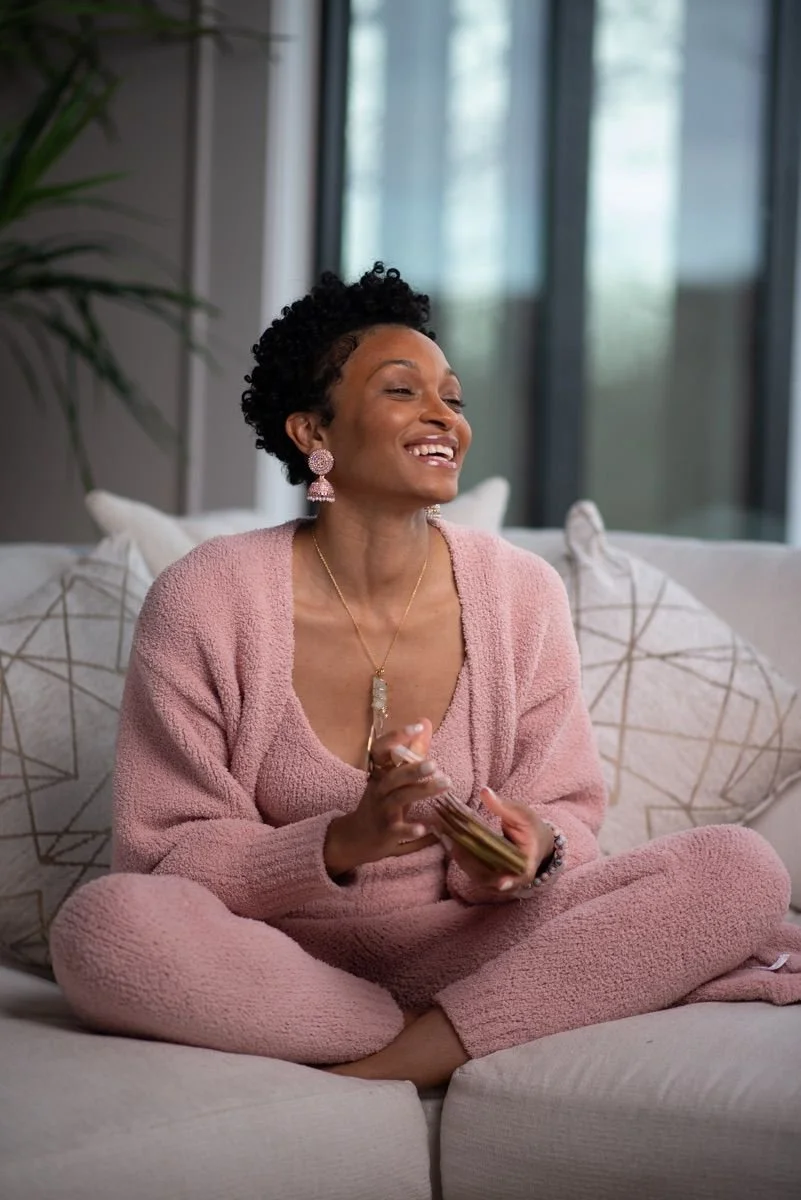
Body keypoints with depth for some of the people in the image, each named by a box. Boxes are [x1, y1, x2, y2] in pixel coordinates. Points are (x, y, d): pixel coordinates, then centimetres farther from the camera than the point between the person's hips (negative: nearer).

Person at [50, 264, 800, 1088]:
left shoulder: (521, 594, 2)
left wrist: (532, 848, -20)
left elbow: (568, 812, 6)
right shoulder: (203, 603, -7)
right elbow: (162, 857, -9)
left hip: (468, 945, 3)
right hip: (282, 953, -2)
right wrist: (342, 843, -26)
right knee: (101, 922, -35)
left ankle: (375, 1071, -24)